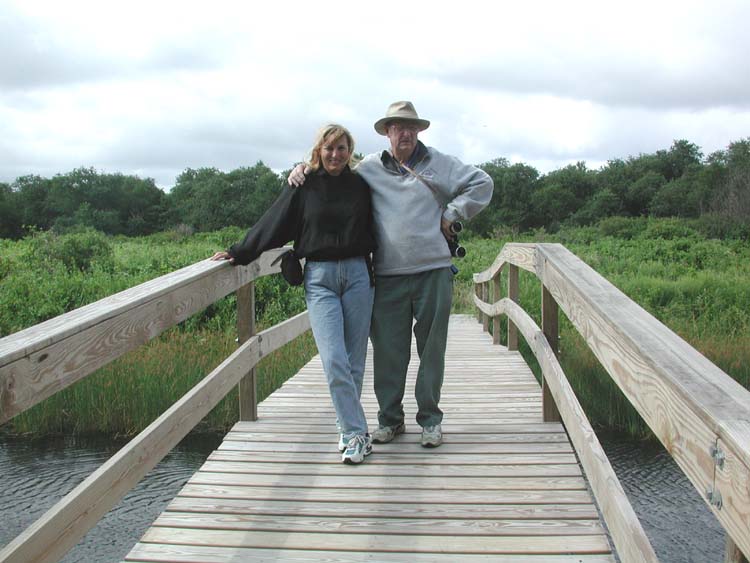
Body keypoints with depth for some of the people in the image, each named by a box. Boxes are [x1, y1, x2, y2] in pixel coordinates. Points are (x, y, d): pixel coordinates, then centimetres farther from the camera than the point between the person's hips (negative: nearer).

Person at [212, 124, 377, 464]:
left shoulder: (360, 186, 8)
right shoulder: (303, 187, 4)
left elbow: (374, 231, 17)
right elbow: (272, 224, 6)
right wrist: (239, 253, 6)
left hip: (357, 274, 1)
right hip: (320, 278, -1)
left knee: (354, 360, 4)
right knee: (334, 361, -11)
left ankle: (350, 430, 18)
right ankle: (357, 433, -3)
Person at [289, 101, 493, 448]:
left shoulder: (439, 164, 8)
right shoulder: (369, 168, 9)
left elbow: (482, 184, 12)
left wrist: (451, 215, 4)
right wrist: (303, 170, 3)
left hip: (432, 272, 0)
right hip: (388, 276, 0)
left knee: (432, 347, 6)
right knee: (388, 350, 3)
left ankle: (430, 419, 18)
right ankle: (390, 418, 18)